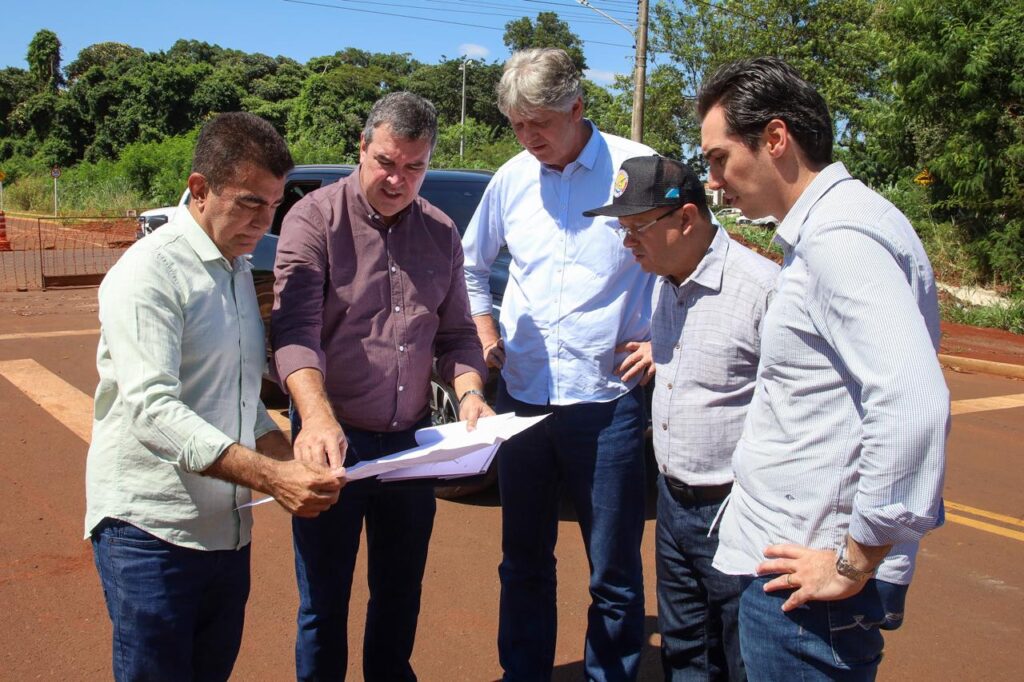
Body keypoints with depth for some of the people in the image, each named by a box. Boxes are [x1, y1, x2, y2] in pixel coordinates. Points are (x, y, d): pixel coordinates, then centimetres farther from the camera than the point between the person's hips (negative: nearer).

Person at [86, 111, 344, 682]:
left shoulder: (240, 270, 14)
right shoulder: (149, 272, -13)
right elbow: (151, 409, -24)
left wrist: (289, 460, 1)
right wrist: (271, 476, -32)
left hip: (228, 529, 7)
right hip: (150, 530, -7)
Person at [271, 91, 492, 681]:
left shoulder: (441, 234, 5)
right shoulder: (316, 218, -10)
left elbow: (456, 333, 10)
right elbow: (295, 329, -22)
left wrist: (470, 394, -9)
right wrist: (317, 415, -38)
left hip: (413, 441, 5)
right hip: (336, 439, -4)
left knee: (401, 593, 20)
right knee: (324, 604, 10)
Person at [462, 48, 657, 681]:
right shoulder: (511, 179, 6)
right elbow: (470, 265, 22)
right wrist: (486, 332, 10)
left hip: (606, 402, -4)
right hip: (522, 398, 4)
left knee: (614, 571, 7)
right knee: (524, 561, 17)